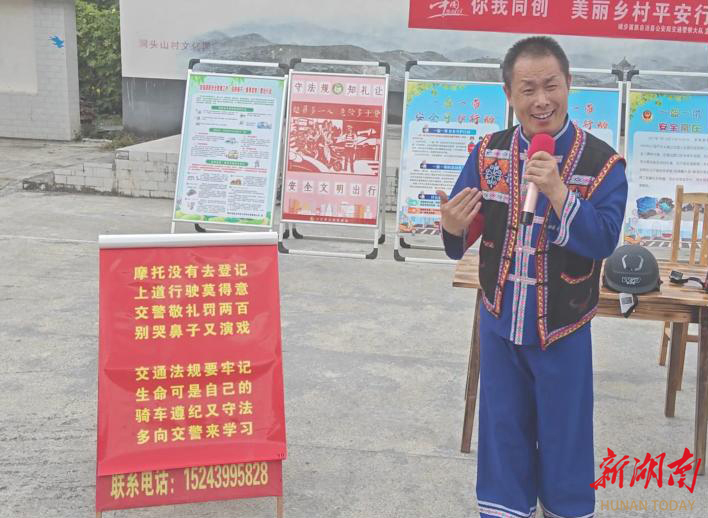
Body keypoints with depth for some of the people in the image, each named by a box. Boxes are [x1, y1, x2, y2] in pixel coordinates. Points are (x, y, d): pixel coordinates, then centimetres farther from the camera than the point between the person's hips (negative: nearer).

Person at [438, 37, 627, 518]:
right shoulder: (488, 154, -3)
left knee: (564, 434, 14)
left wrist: (558, 191, -32)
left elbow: (604, 242, -21)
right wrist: (453, 228, -24)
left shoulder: (602, 162, -13)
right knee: (502, 430, 16)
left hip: (562, 331, -2)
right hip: (499, 323, 3)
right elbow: (463, 239, -1)